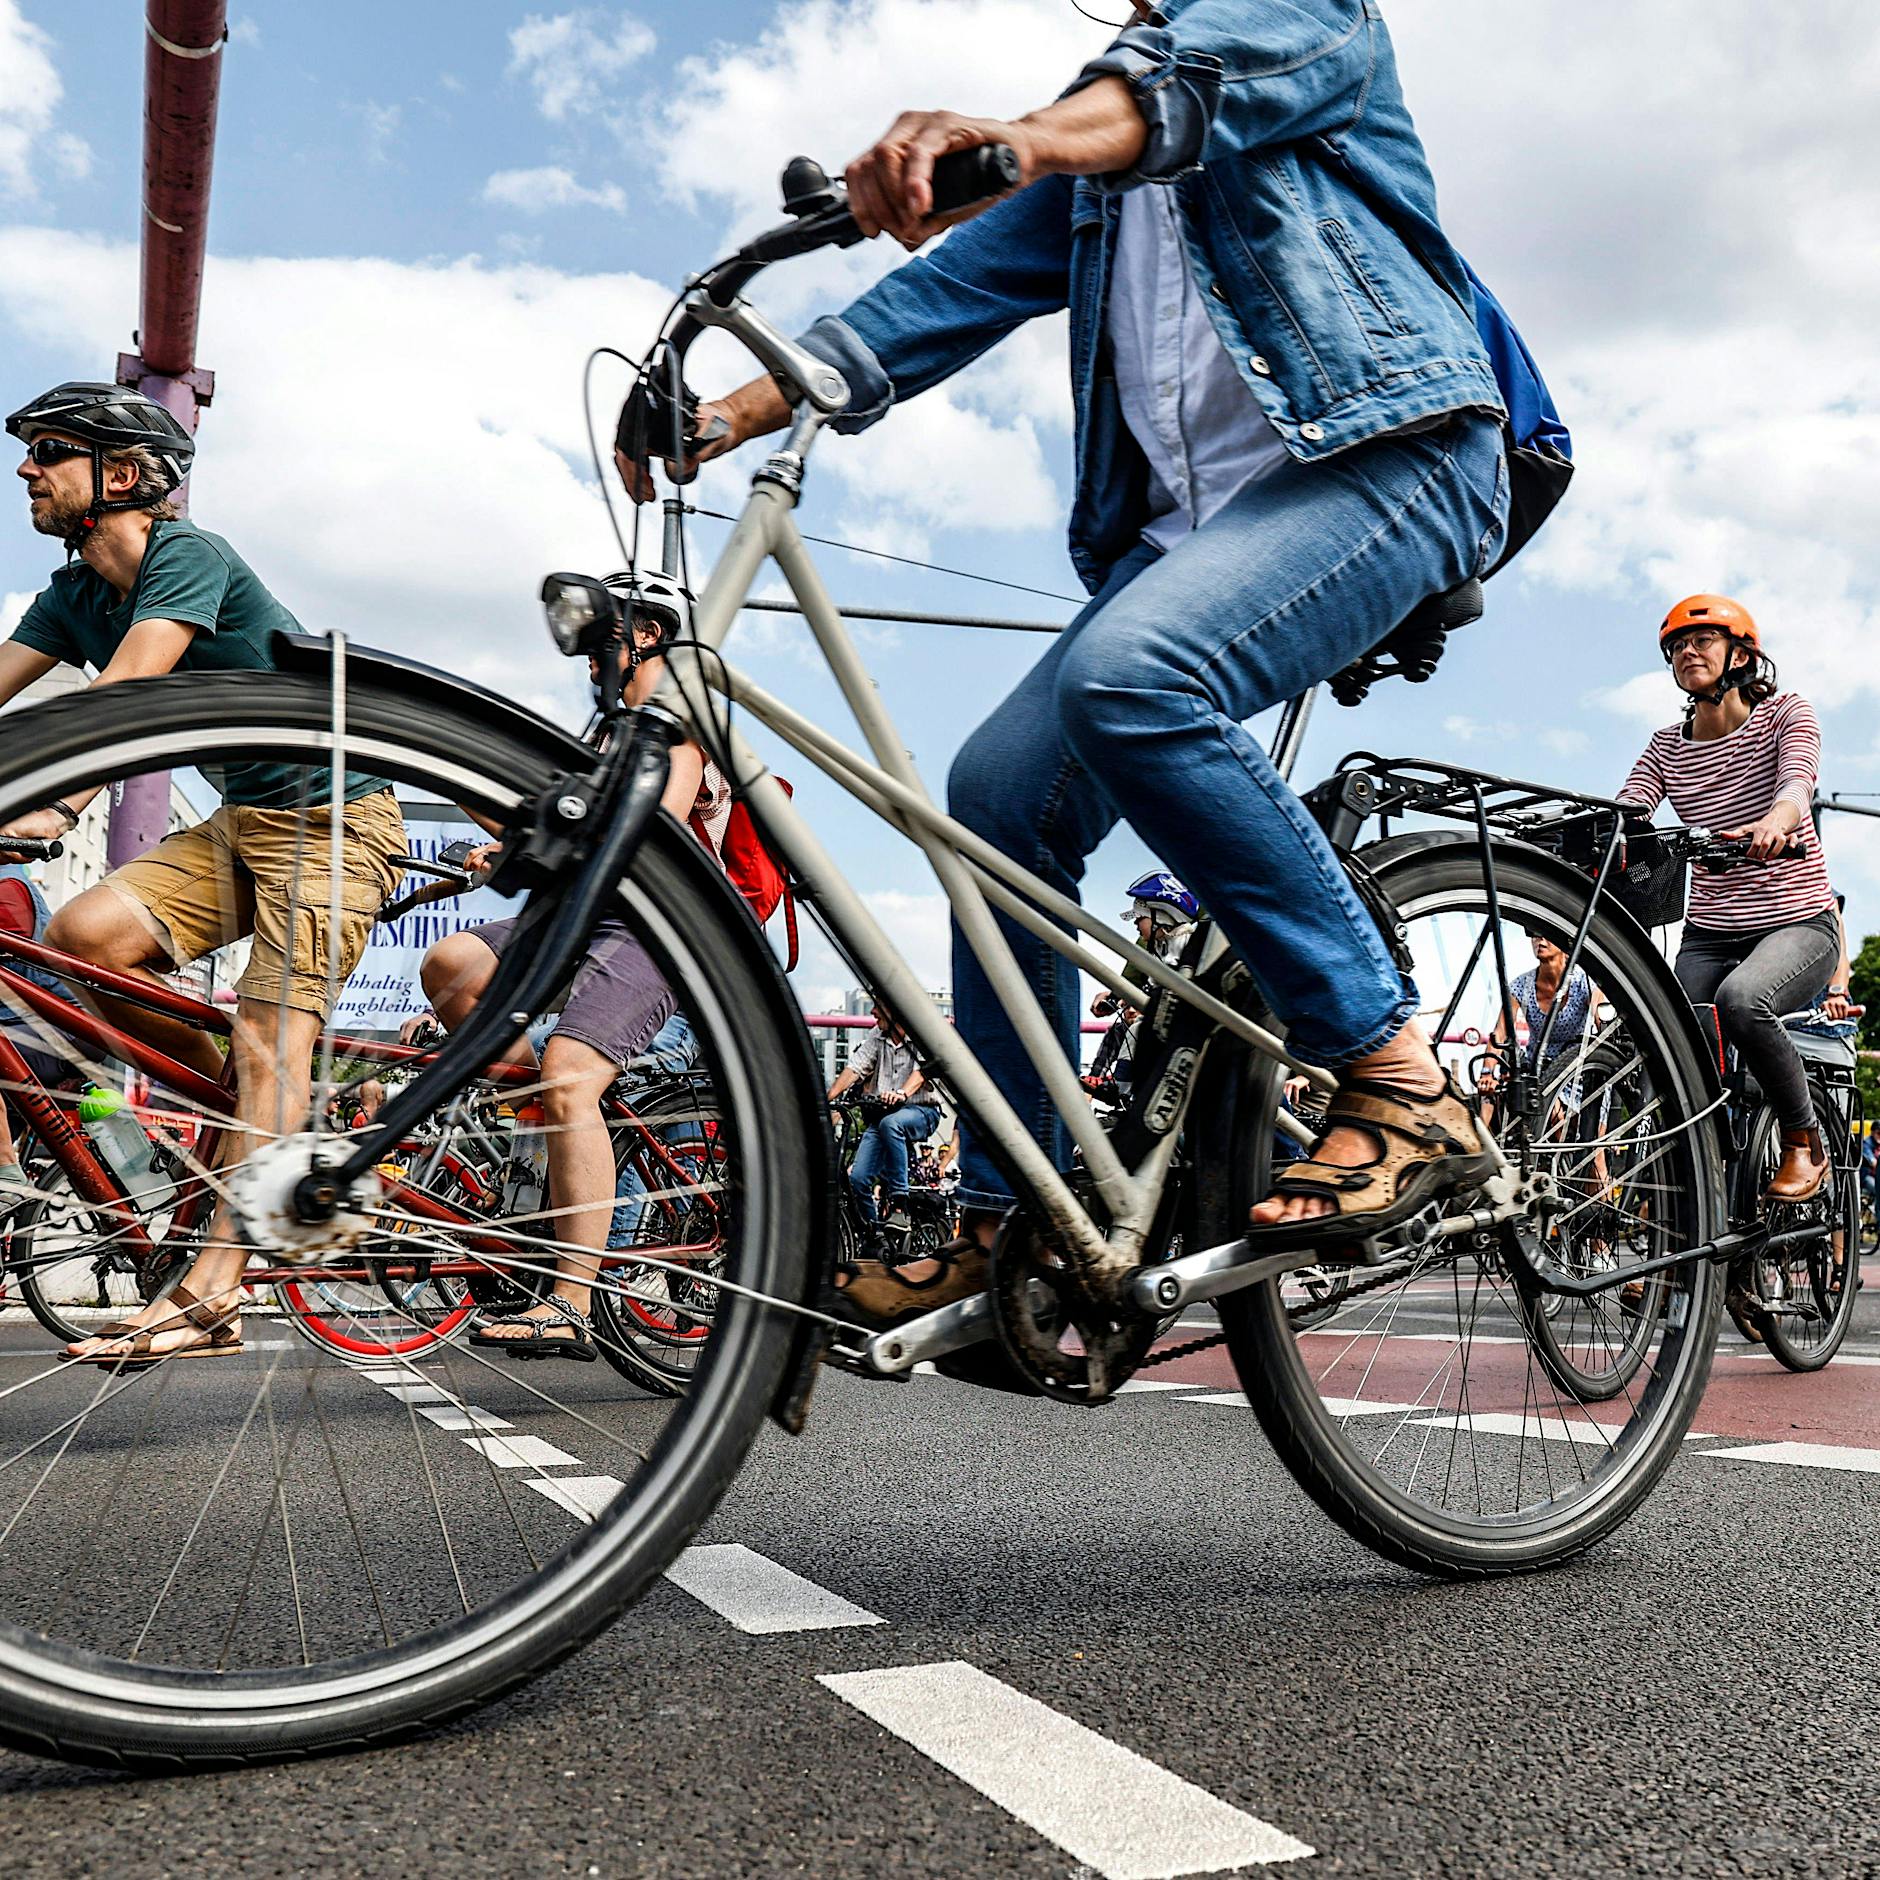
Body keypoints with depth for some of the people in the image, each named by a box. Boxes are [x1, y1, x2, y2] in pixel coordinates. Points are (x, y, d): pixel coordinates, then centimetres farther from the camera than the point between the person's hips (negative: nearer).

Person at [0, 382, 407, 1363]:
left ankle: (209, 1298, -20)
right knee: (79, 936, -15)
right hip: (239, 823, 7)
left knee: (267, 1044, -16)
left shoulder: (186, 556, -15)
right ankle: (250, 1106, 3)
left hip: (335, 815, -7)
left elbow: (118, 698, -29)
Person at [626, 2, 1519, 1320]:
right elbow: (956, 284, 17)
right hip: (1191, 512, 7)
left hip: (1387, 456, -7)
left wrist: (1018, 135, -37)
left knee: (1129, 676, -33)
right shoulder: (1096, 171, 29)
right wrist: (733, 409, 4)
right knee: (1002, 791, -8)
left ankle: (1403, 1085, -26)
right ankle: (1007, 1234, 0)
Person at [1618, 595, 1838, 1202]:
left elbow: (1797, 779, -23)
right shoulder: (1667, 747, 8)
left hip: (1797, 923, -4)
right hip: (1708, 935, 4)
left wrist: (1775, 820, -48)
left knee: (1740, 998, -34)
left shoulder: (1785, 712, -1)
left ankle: (1806, 1143, -12)